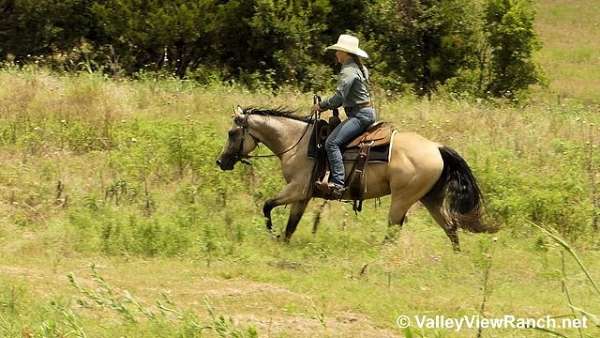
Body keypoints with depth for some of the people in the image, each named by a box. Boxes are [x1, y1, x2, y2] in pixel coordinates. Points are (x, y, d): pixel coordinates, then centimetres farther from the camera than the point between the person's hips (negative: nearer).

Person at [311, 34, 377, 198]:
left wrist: (321, 105, -6)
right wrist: (326, 106, 14)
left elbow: (339, 98, -22)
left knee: (332, 142, -21)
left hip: (360, 115, -11)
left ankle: (337, 183, -31)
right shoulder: (360, 68, 17)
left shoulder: (348, 71, -14)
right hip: (367, 112, 11)